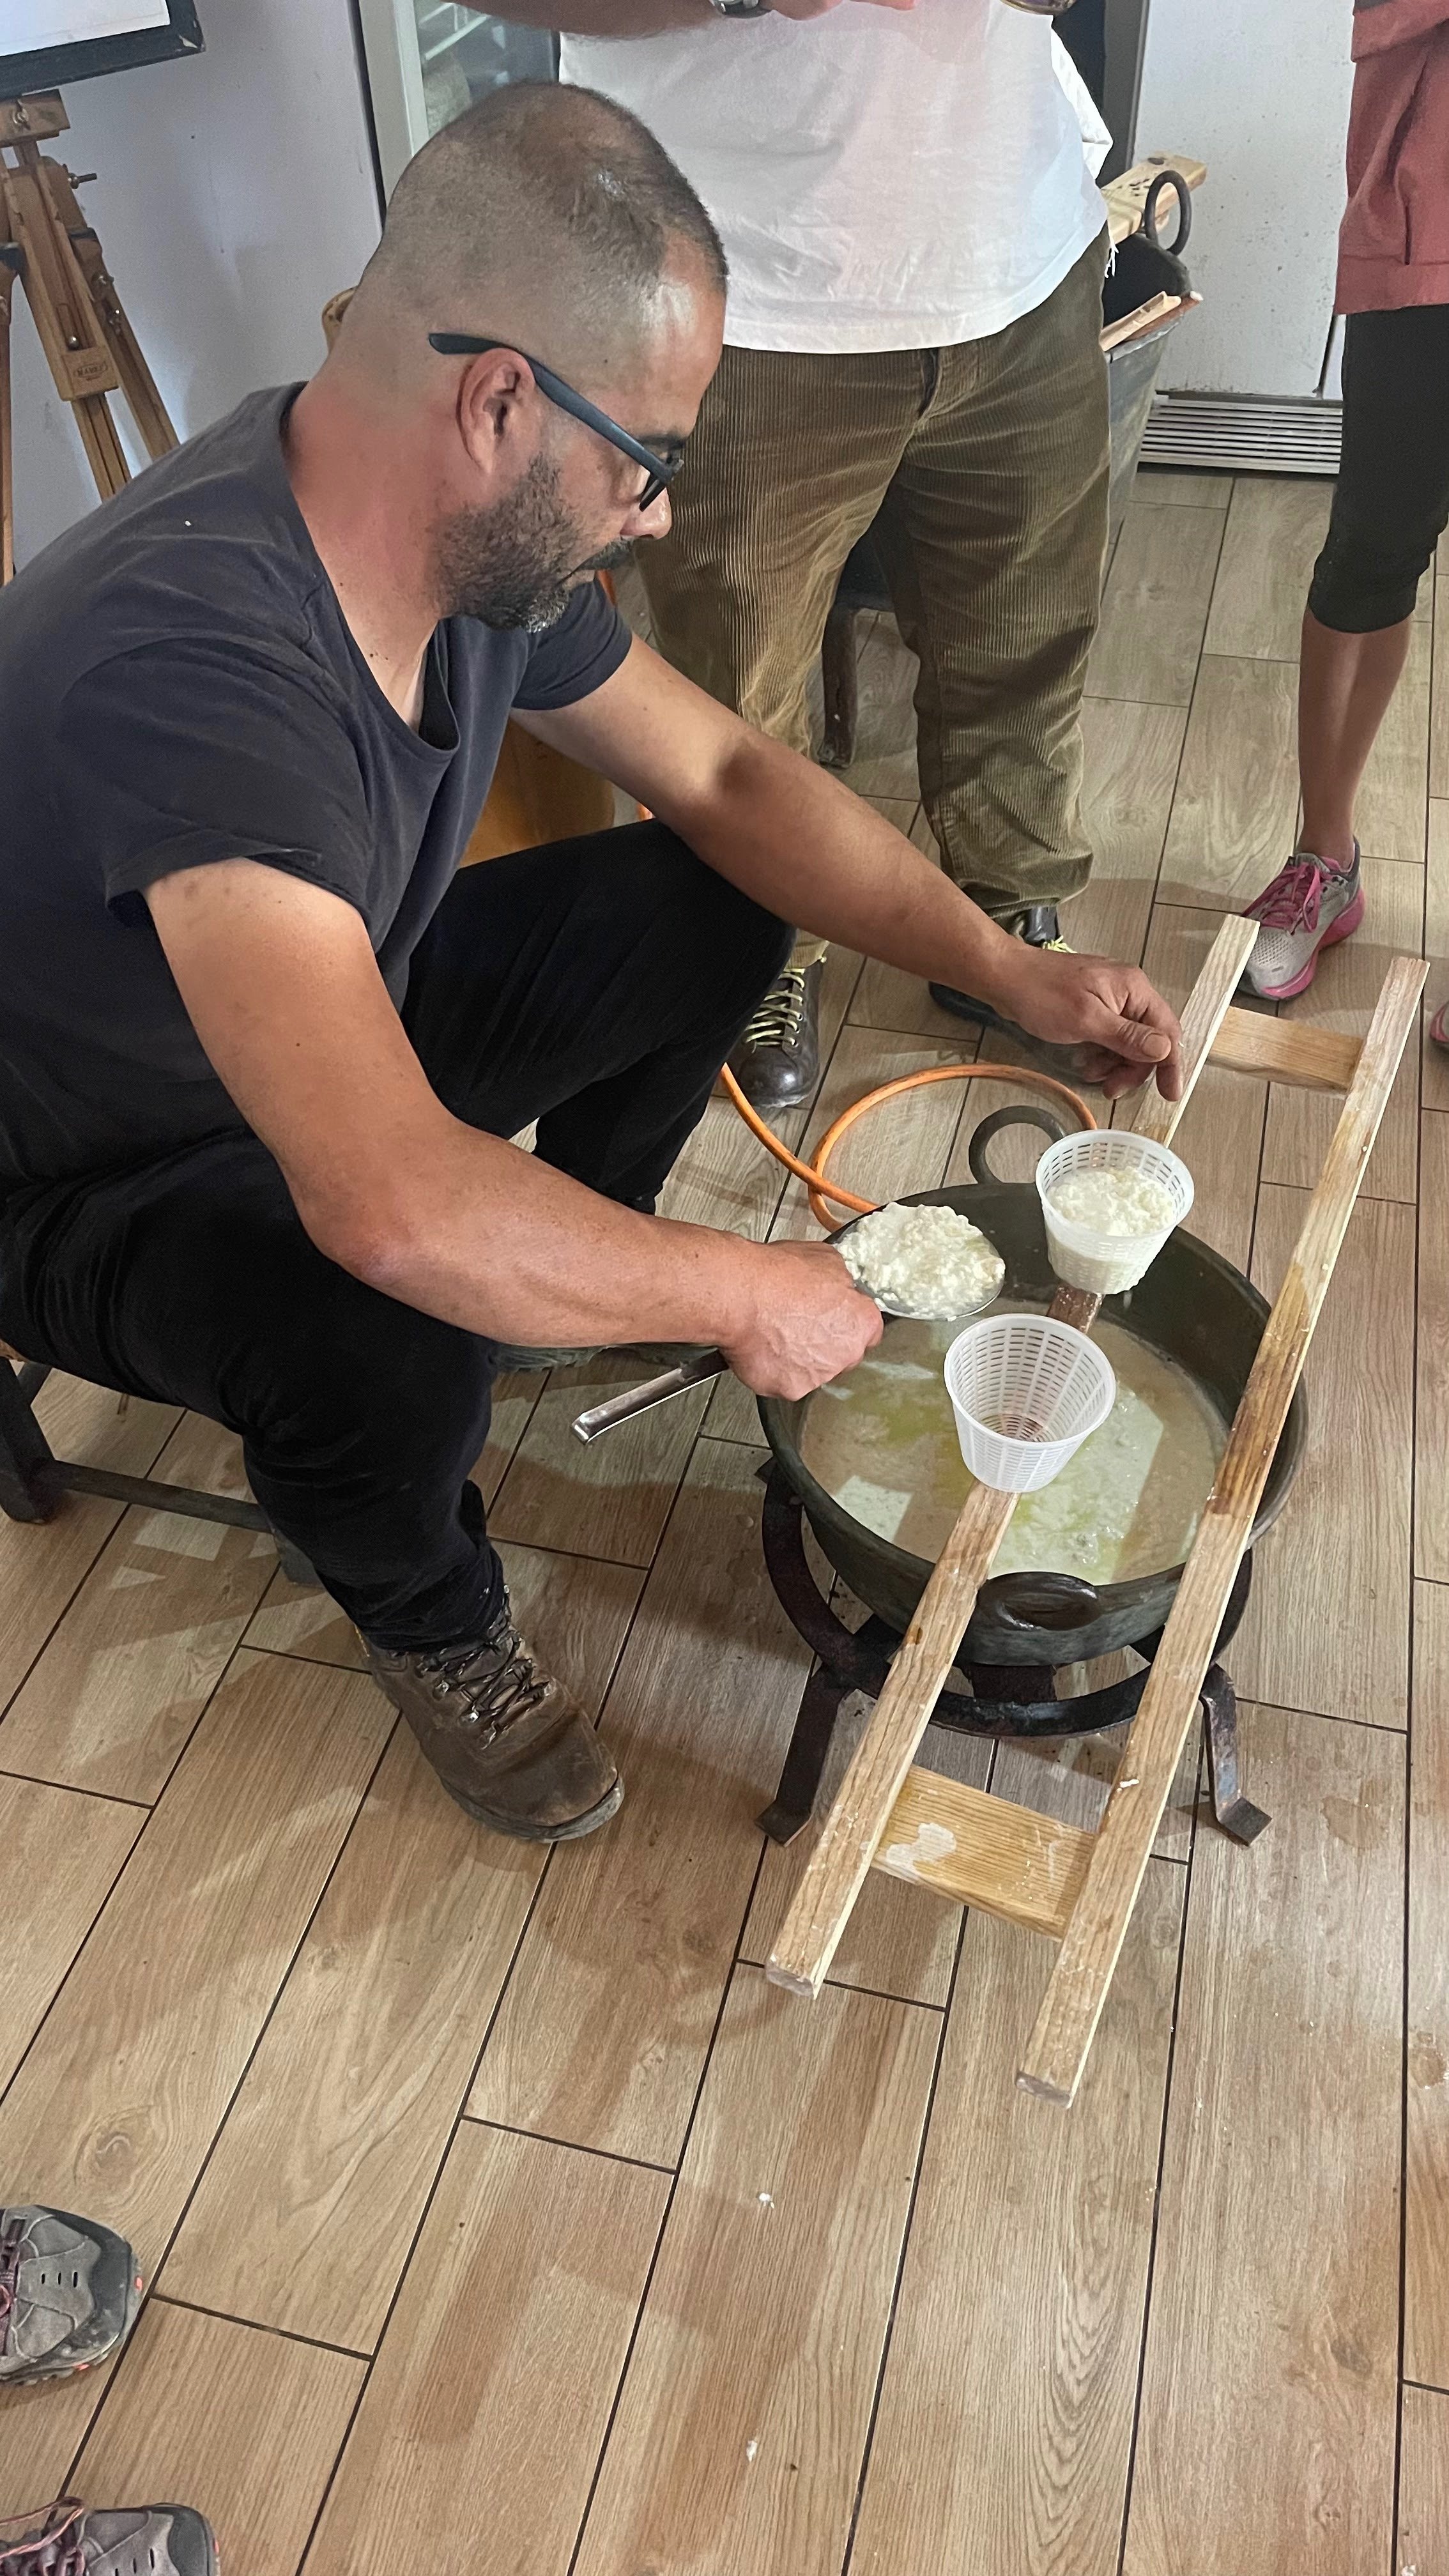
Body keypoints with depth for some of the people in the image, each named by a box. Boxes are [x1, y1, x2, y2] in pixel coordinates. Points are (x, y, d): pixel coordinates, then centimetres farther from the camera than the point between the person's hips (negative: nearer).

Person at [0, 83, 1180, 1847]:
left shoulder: (484, 536, -14)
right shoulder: (187, 655, -40)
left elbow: (720, 775, -2)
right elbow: (393, 1204, -47)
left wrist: (1012, 974, -10)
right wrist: (748, 1299, -33)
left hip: (344, 1003, 7)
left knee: (712, 911, -3)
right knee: (392, 1357, -36)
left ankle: (579, 1271, 20)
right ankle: (429, 1622, 1)